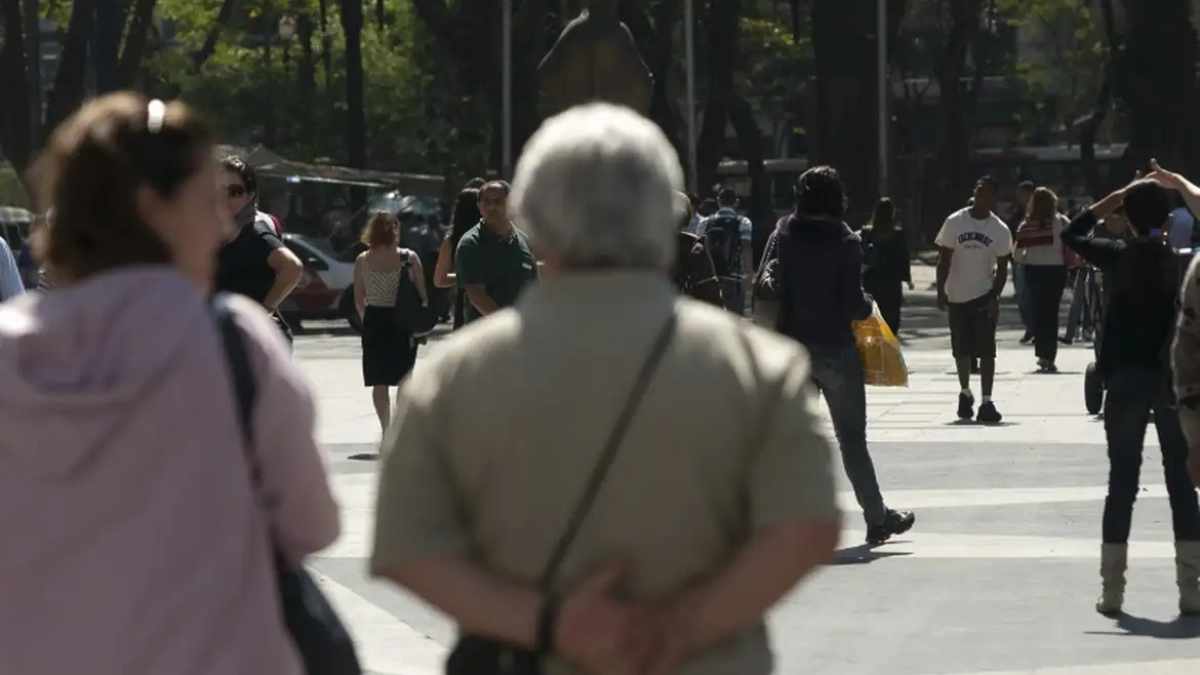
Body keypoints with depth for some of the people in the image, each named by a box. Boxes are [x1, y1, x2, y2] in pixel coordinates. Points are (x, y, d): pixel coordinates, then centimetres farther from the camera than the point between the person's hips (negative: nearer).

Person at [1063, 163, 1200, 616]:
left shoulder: (1116, 257, -4)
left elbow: (1072, 234, 14)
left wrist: (1118, 196, 13)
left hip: (1125, 380, 0)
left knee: (1122, 484, 6)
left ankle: (1112, 591, 4)